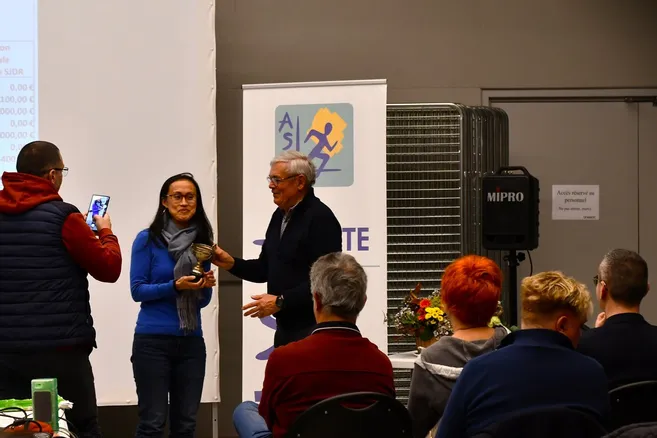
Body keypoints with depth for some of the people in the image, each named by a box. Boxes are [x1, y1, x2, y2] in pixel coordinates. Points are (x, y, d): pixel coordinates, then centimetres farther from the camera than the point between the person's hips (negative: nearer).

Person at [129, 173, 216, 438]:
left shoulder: (202, 241, 9)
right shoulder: (147, 239, -4)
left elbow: (203, 301, 14)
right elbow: (137, 290, -7)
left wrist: (206, 286, -8)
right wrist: (175, 286, -18)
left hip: (191, 341, 5)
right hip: (153, 340, -4)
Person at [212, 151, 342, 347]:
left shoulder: (320, 218, -15)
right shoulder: (280, 216, 14)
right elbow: (265, 269, 19)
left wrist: (280, 301, -21)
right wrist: (232, 263, 3)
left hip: (312, 330, -9)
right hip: (285, 328, 9)